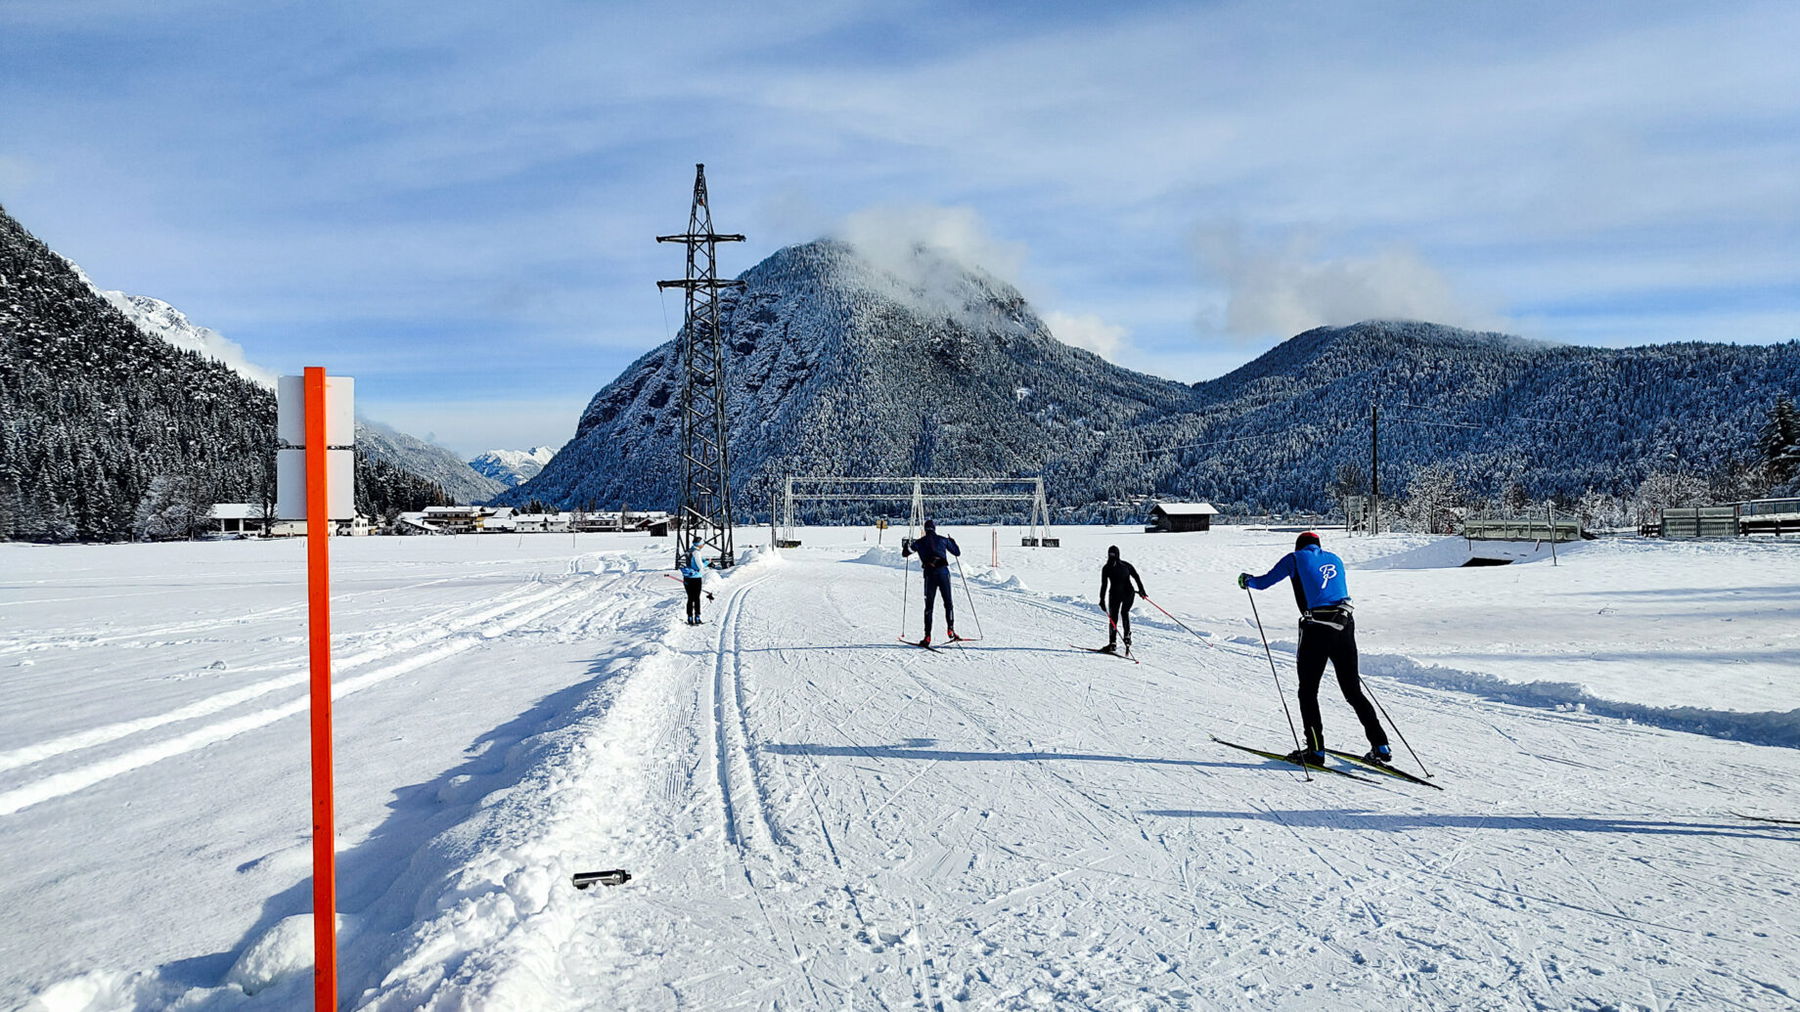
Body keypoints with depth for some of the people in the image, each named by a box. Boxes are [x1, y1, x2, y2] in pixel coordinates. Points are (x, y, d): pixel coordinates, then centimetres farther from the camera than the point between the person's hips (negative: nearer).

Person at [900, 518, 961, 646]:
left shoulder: (919, 542, 8)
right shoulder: (943, 539, 8)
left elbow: (905, 553, 14)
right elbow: (957, 553, 15)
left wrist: (905, 545, 36)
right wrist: (952, 542, 34)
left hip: (929, 573, 0)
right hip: (943, 572, 0)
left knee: (929, 605, 4)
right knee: (948, 602, 12)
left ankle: (927, 636, -2)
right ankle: (950, 629, 2)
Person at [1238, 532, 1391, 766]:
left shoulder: (1295, 558, 6)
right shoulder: (1335, 559, 19)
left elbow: (1264, 582, 9)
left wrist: (1246, 580, 29)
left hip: (1317, 629, -5)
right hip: (1345, 626, 5)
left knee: (1308, 692, 7)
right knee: (1353, 690, 12)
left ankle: (1315, 750, 2)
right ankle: (1380, 746, 9)